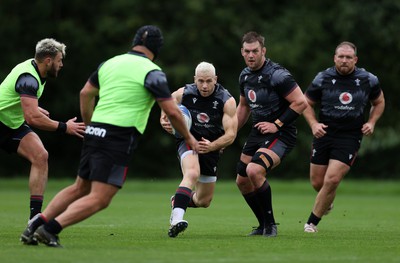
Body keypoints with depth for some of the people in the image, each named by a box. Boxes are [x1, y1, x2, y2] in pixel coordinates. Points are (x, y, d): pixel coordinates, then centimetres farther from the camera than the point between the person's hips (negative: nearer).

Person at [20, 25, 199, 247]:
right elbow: (172, 111, -5)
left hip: (95, 132, 7)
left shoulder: (110, 63, 14)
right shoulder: (152, 72, -5)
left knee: (80, 188, 21)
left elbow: (86, 93, 22)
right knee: (99, 199, -7)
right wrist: (188, 137, 9)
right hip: (119, 139, -7)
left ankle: (38, 223, 9)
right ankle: (50, 229, -21)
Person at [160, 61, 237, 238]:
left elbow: (231, 134, -15)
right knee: (192, 173, -37)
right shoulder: (183, 94, -12)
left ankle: (178, 201, 45)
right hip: (188, 141, -3)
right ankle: (176, 219, -48)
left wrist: (212, 146, -32)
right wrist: (165, 122, -15)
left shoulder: (227, 101, -14)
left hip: (211, 146, 3)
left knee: (204, 201, 13)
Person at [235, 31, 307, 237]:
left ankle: (270, 224, -12)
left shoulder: (277, 75, -19)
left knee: (254, 171, -28)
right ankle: (263, 226, 27)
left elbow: (300, 102, -21)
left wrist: (277, 124, -19)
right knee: (242, 181, 9)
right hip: (257, 133, 9)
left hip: (280, 135, -9)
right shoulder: (245, 75, 7)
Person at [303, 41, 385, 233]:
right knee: (317, 183, 4)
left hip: (350, 138, -1)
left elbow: (379, 102, 17)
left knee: (331, 180, -15)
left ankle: (312, 222, 0)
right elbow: (307, 103, 9)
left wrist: (371, 122, 1)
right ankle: (327, 203, 42)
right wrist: (313, 124, -7)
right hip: (324, 134, 2)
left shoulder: (368, 80, 0)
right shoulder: (323, 78, -2)